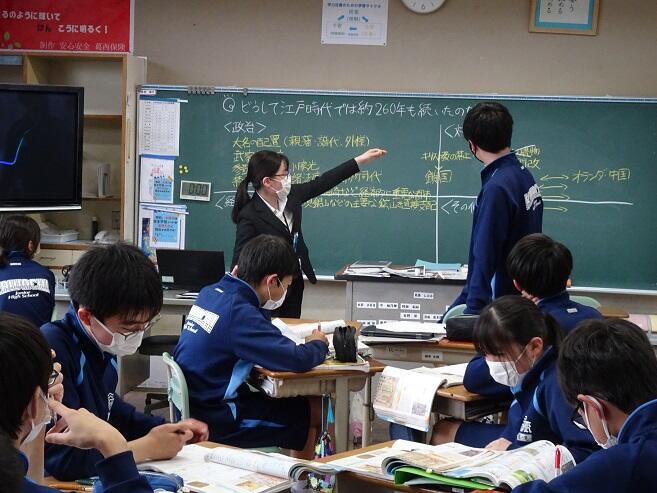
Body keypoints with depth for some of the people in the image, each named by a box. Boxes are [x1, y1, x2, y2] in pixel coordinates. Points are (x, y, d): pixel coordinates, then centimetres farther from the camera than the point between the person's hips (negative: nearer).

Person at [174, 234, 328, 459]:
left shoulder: (209, 293, 3)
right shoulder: (240, 313, -23)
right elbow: (297, 360, -28)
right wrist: (318, 344, -6)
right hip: (215, 420, -9)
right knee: (315, 412, 2)